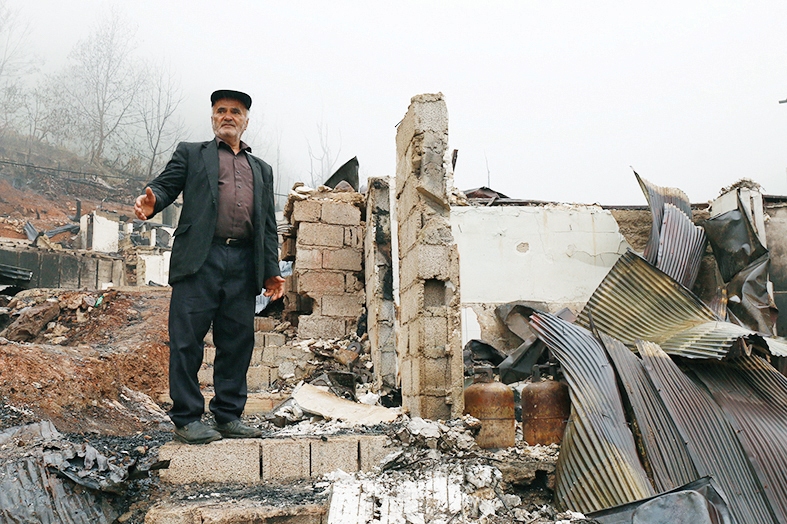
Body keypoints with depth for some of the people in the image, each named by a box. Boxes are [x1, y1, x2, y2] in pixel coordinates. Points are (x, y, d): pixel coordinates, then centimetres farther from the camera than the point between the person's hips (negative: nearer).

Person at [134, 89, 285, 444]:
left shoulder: (262, 170, 26)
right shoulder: (191, 153, 18)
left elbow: (268, 224, 21)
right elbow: (165, 185, 5)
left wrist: (271, 271, 12)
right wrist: (151, 200, -20)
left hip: (244, 265, 3)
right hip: (200, 258, -3)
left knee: (238, 342, 4)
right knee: (188, 341, -5)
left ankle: (229, 417, 13)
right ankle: (187, 419, 2)